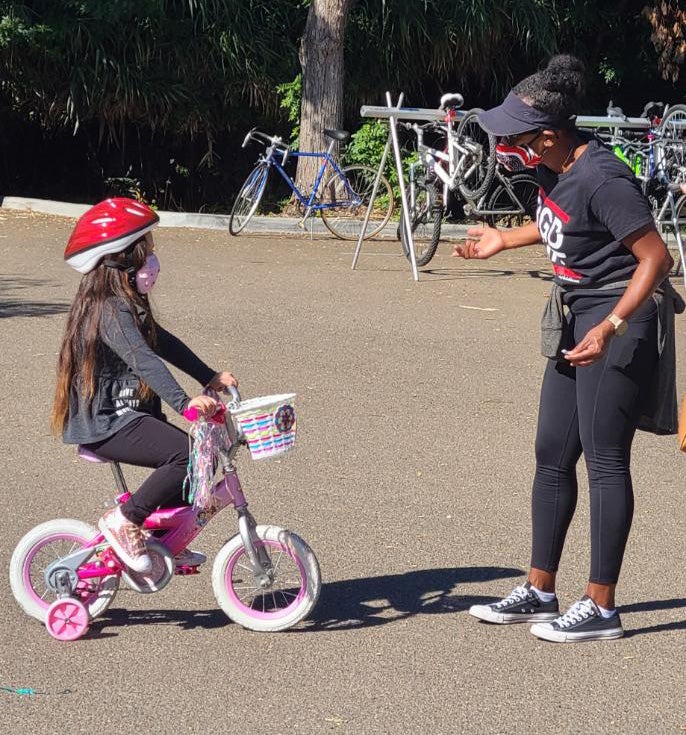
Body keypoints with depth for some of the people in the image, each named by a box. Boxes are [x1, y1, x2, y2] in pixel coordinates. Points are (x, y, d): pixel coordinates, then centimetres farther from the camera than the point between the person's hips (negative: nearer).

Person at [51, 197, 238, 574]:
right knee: (190, 454, -23)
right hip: (105, 425, -10)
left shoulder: (126, 305, 13)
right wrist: (184, 401, -45)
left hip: (122, 414, 10)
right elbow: (143, 360, -35)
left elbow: (164, 343, 19)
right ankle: (124, 521, -14)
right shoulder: (111, 311, -20)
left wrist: (210, 377, 13)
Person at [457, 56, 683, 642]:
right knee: (552, 455, 13)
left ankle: (600, 608, 6)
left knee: (605, 458, -3)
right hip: (575, 320, 10)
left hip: (618, 324, -10)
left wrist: (611, 327, -31)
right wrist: (506, 240, 25)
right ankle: (540, 592, 24)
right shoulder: (555, 170, 3)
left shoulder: (602, 179, -24)